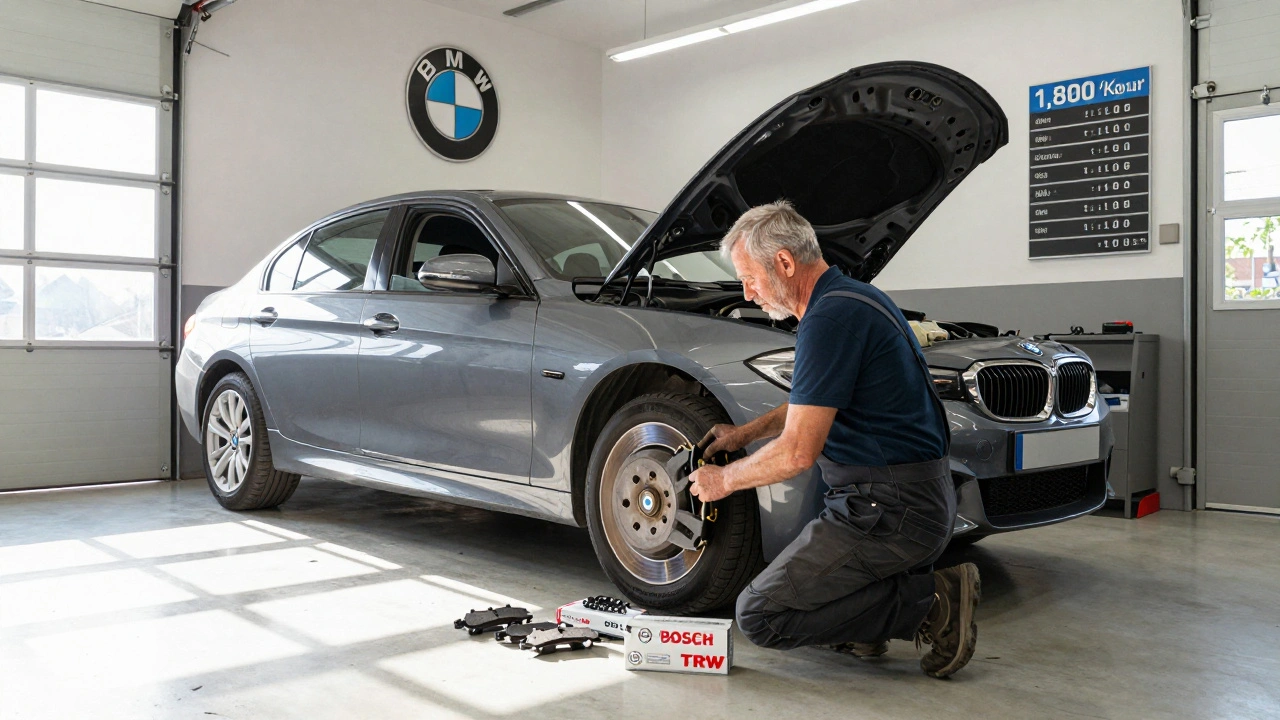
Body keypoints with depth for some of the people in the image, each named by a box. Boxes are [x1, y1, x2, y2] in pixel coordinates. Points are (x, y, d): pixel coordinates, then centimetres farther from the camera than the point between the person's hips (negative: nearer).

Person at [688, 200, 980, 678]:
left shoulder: (832, 317, -19)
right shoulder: (851, 299, 14)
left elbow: (797, 453, -20)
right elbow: (813, 404, 29)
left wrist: (725, 480, -4)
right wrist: (745, 433, 23)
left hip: (890, 511, -11)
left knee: (760, 616, -9)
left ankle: (930, 602, -7)